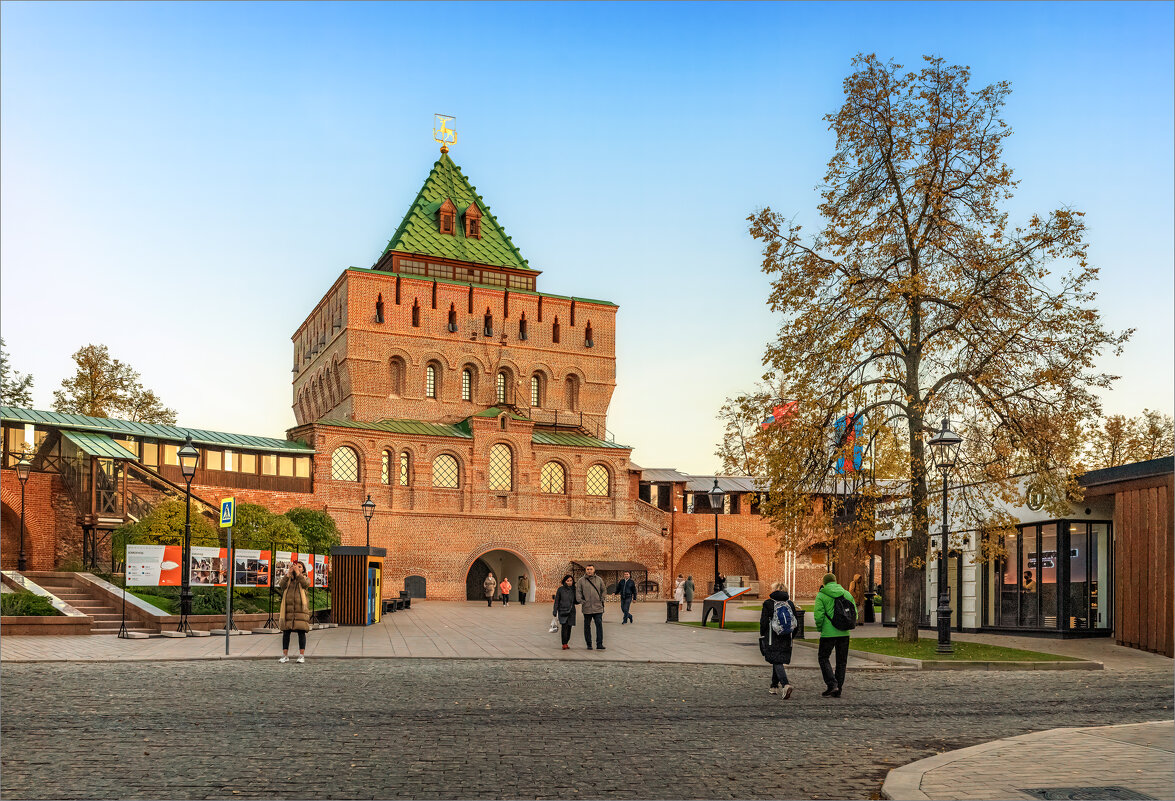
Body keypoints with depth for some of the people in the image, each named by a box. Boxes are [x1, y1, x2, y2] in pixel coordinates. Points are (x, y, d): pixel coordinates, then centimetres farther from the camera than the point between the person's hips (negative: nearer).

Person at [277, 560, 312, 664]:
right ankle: (285, 655, 9)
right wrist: (289, 573, -8)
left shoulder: (306, 579, 12)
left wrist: (298, 573, -11)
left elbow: (305, 584, -12)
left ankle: (301, 655, -4)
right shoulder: (288, 579, 17)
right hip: (288, 609, 2)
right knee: (286, 632, 2)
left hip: (300, 608, -2)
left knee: (301, 632, -6)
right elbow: (281, 585, -4)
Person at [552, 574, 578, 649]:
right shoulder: (560, 590, -1)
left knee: (569, 628, 4)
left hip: (571, 612, 3)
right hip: (563, 611, -3)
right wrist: (555, 611, 1)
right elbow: (556, 601, 3)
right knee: (564, 626, -16)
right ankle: (564, 644, -16)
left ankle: (566, 643, 17)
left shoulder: (574, 590, 7)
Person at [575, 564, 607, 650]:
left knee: (599, 625, -7)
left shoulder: (599, 580, 7)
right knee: (587, 626, 6)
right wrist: (581, 601, -7)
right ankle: (589, 644, 16)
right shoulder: (581, 581, 3)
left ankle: (599, 644, -5)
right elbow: (578, 592, 4)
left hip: (598, 608, 0)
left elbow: (603, 591, 15)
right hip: (587, 608, 0)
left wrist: (602, 600, 5)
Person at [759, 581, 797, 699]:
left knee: (777, 662, -6)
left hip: (772, 638, -5)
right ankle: (774, 687, 25)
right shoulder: (790, 603, 5)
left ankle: (785, 685, -26)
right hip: (786, 639, 5)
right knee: (779, 661, 17)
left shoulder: (768, 603, -8)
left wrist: (762, 635, 3)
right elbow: (796, 620, 7)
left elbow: (764, 622, -9)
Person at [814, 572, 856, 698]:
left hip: (828, 633, -4)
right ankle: (838, 690, 14)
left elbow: (818, 615, -13)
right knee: (841, 661, 12)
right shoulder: (847, 594, 8)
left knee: (823, 658, 10)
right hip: (844, 633, 4)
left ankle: (832, 684, -6)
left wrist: (819, 628, 4)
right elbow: (854, 613, 6)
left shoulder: (821, 595, -5)